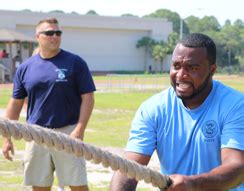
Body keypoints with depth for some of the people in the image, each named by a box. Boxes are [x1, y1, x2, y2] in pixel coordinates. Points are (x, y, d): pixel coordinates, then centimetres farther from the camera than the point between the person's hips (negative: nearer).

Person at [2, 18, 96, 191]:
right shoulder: (25, 67, 8)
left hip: (67, 132, -3)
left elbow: (88, 98, -3)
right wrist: (7, 137, 8)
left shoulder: (75, 63, 0)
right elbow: (16, 104, 13)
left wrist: (80, 130, -14)